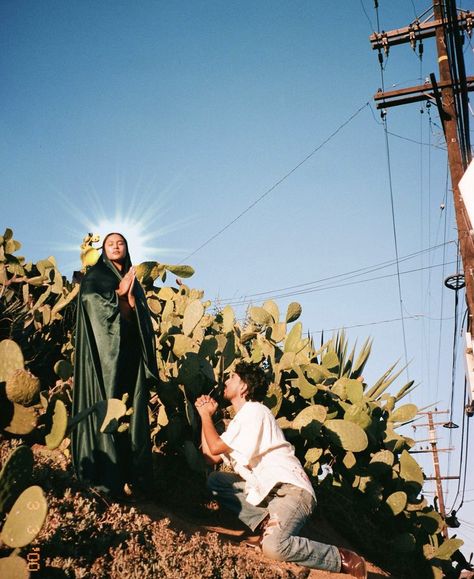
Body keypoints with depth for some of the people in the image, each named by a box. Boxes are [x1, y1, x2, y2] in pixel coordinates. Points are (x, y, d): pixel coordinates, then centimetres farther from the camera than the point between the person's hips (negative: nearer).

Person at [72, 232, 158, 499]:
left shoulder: (134, 283, 23)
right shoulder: (94, 276, 9)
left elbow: (144, 318, 12)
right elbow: (90, 303, -9)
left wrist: (130, 295, -5)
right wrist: (118, 293, -5)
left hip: (131, 351, 5)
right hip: (106, 350, -5)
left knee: (133, 410, -1)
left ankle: (132, 472, 0)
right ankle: (108, 475, -10)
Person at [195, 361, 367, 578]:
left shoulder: (254, 411, -6)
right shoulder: (239, 420, 23)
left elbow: (216, 447, -9)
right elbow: (210, 458, 18)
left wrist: (205, 414, 7)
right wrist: (205, 415, 20)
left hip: (290, 489, -9)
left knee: (273, 546, -31)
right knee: (215, 480, 4)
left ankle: (343, 560, -13)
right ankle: (265, 523, -4)